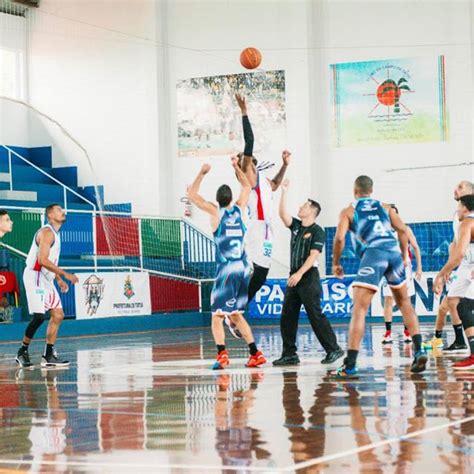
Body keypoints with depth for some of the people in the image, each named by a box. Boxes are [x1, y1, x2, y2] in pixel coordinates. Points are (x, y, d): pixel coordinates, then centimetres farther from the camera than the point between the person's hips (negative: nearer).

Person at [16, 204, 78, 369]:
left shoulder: (55, 233, 16)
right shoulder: (46, 232, -15)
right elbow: (43, 260, -24)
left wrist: (59, 279, 17)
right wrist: (65, 274, -23)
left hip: (46, 279, 10)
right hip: (35, 277, -10)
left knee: (58, 315, 5)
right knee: (39, 316, -16)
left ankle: (48, 356, 8)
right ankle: (22, 352, -2)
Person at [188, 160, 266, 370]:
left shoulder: (215, 212, -4)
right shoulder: (239, 209, 7)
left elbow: (192, 195, 4)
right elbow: (247, 187, 26)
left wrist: (202, 173, 9)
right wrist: (236, 167, 29)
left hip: (226, 270, -5)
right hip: (243, 268, 5)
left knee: (217, 315, -2)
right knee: (235, 314, 17)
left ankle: (222, 353, -20)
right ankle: (255, 354, 14)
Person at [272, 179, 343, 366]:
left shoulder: (317, 231, -7)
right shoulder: (296, 226, 14)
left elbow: (313, 256, -15)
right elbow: (282, 214, 3)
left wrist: (299, 273, -22)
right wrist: (284, 191, 0)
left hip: (308, 277, -8)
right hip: (294, 277, 8)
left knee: (316, 316, -10)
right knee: (287, 317, 4)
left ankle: (333, 349, -5)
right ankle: (289, 354, 8)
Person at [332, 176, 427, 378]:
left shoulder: (348, 211, 16)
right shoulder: (384, 207, 25)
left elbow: (340, 238, 2)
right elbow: (402, 229, 11)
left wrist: (336, 264, 14)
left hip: (374, 253, -4)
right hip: (394, 252, 4)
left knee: (359, 309, -5)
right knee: (404, 302, 23)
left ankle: (350, 365, -13)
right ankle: (419, 350, 14)